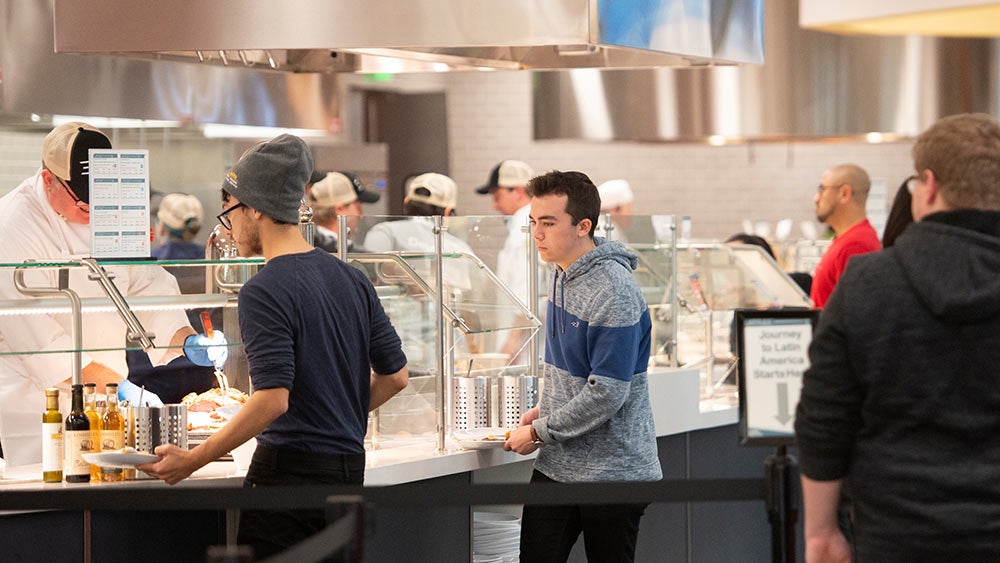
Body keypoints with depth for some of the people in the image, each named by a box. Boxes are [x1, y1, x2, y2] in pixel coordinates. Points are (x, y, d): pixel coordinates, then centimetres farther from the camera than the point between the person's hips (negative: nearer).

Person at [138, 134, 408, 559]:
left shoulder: (263, 292, -14)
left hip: (290, 469, -8)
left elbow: (272, 398, -23)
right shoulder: (351, 280, 10)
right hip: (348, 469, 8)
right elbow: (395, 375, 13)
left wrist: (191, 461, -19)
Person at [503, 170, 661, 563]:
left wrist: (540, 432, -14)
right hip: (556, 464, 8)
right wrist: (545, 409, 9)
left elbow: (606, 394, -22)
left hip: (612, 468, -8)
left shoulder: (614, 292, -20)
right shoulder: (562, 274, 9)